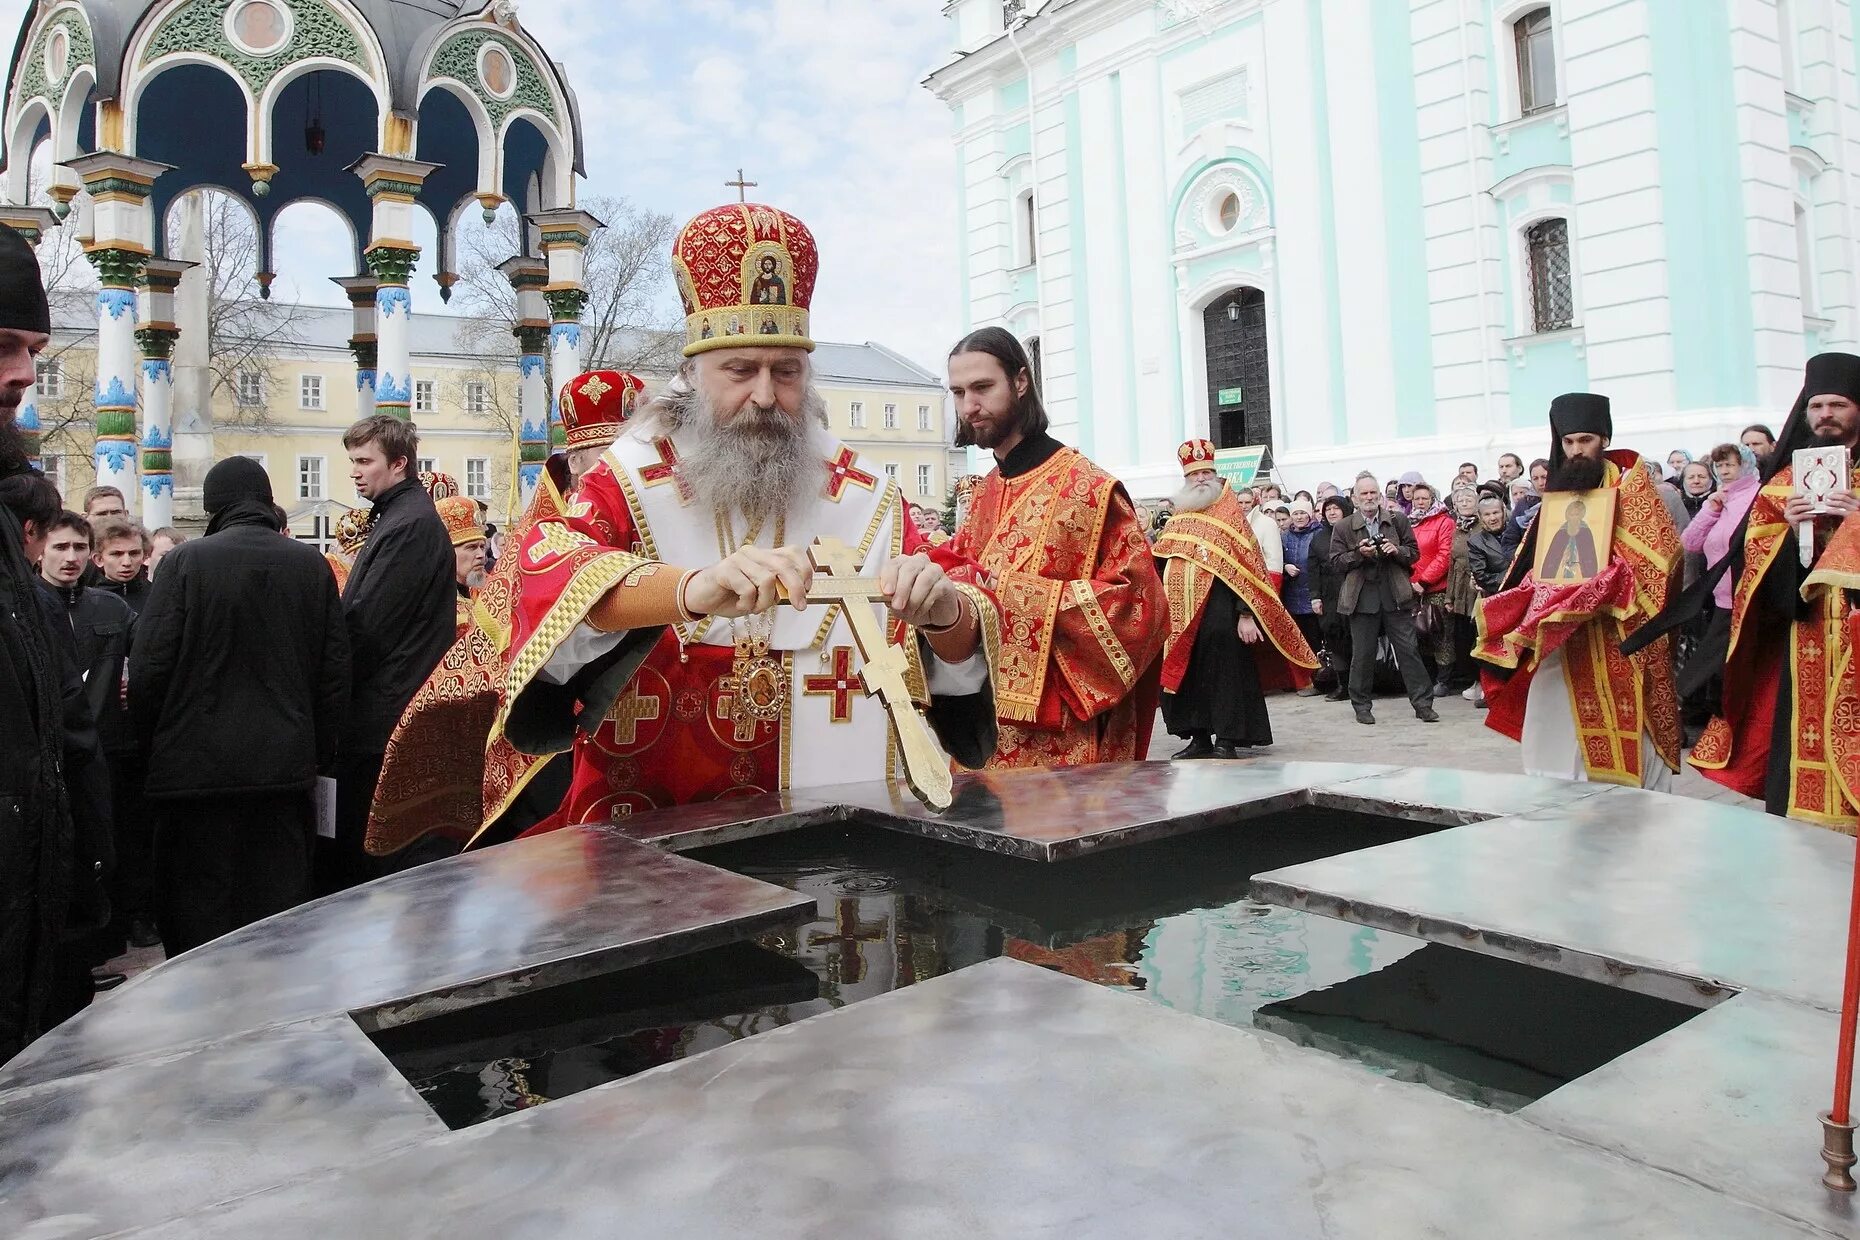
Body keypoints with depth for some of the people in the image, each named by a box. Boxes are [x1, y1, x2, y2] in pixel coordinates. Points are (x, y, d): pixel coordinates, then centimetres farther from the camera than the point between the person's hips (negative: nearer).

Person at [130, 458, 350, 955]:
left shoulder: (185, 561, -6)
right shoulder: (311, 565, 3)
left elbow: (148, 667, -6)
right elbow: (335, 667, 5)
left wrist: (150, 747, 9)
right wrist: (319, 752, 13)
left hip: (196, 766, -2)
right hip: (286, 765, 3)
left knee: (199, 907, 8)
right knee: (279, 905, 9)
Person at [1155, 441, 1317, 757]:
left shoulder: (1229, 516, 0)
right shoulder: (1177, 521, 16)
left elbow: (1245, 568, -7)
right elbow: (1161, 566, 20)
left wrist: (1246, 614, -15)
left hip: (1219, 614, -5)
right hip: (1181, 616, 6)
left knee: (1223, 673, -6)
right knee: (1186, 676, 7)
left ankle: (1227, 740, 0)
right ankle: (1199, 738, 16)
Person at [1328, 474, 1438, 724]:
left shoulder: (1398, 520, 9)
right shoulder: (1342, 528, 5)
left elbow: (1414, 553, 11)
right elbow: (1336, 562, 2)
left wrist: (1397, 550, -9)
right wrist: (1359, 553, -14)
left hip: (1395, 596, 1)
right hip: (1362, 597, -1)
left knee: (1408, 650, 0)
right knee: (1362, 654, 5)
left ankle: (1423, 703, 6)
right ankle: (1361, 706, 17)